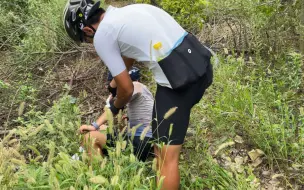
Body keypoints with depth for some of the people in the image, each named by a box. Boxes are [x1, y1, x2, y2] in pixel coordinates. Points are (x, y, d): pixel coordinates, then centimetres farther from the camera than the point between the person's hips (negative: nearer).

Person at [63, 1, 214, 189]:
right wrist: (115, 82, 56)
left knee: (166, 156, 0)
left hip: (180, 78, -10)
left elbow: (127, 89, 2)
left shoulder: (101, 36, -3)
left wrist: (116, 106, 25)